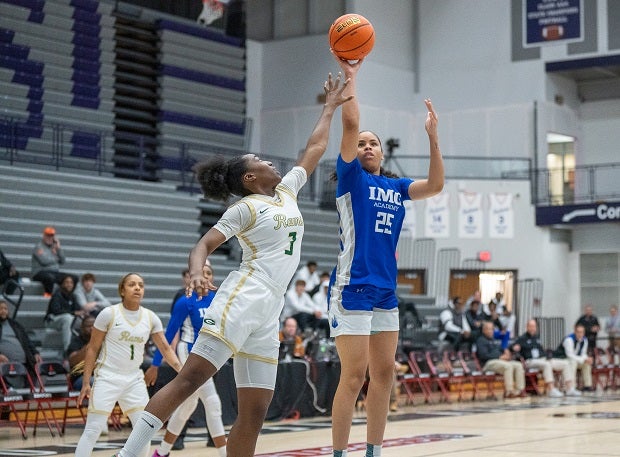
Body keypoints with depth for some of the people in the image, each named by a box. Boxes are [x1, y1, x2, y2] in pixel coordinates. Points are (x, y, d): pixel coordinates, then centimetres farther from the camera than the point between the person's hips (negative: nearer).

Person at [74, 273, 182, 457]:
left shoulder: (151, 318, 1)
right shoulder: (108, 314, -9)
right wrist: (86, 382, -8)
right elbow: (92, 349, -4)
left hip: (134, 380, 4)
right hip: (107, 378, -4)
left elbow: (165, 348, 2)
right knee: (93, 429, -7)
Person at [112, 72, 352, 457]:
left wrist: (331, 107, 35)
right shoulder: (246, 207, 1)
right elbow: (204, 245, -6)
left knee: (255, 412, 2)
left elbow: (315, 148, 31)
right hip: (242, 299, -7)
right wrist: (196, 273, -27)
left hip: (269, 312, 8)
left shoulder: (287, 191, 21)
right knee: (191, 377, -19)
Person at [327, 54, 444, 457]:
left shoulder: (397, 187, 16)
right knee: (354, 376, -10)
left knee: (384, 374, 8)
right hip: (352, 290, -6)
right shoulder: (351, 178, 1)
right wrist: (349, 76, -8)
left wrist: (433, 135, -1)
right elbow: (351, 123, -10)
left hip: (386, 292, 6)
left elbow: (436, 185, 3)